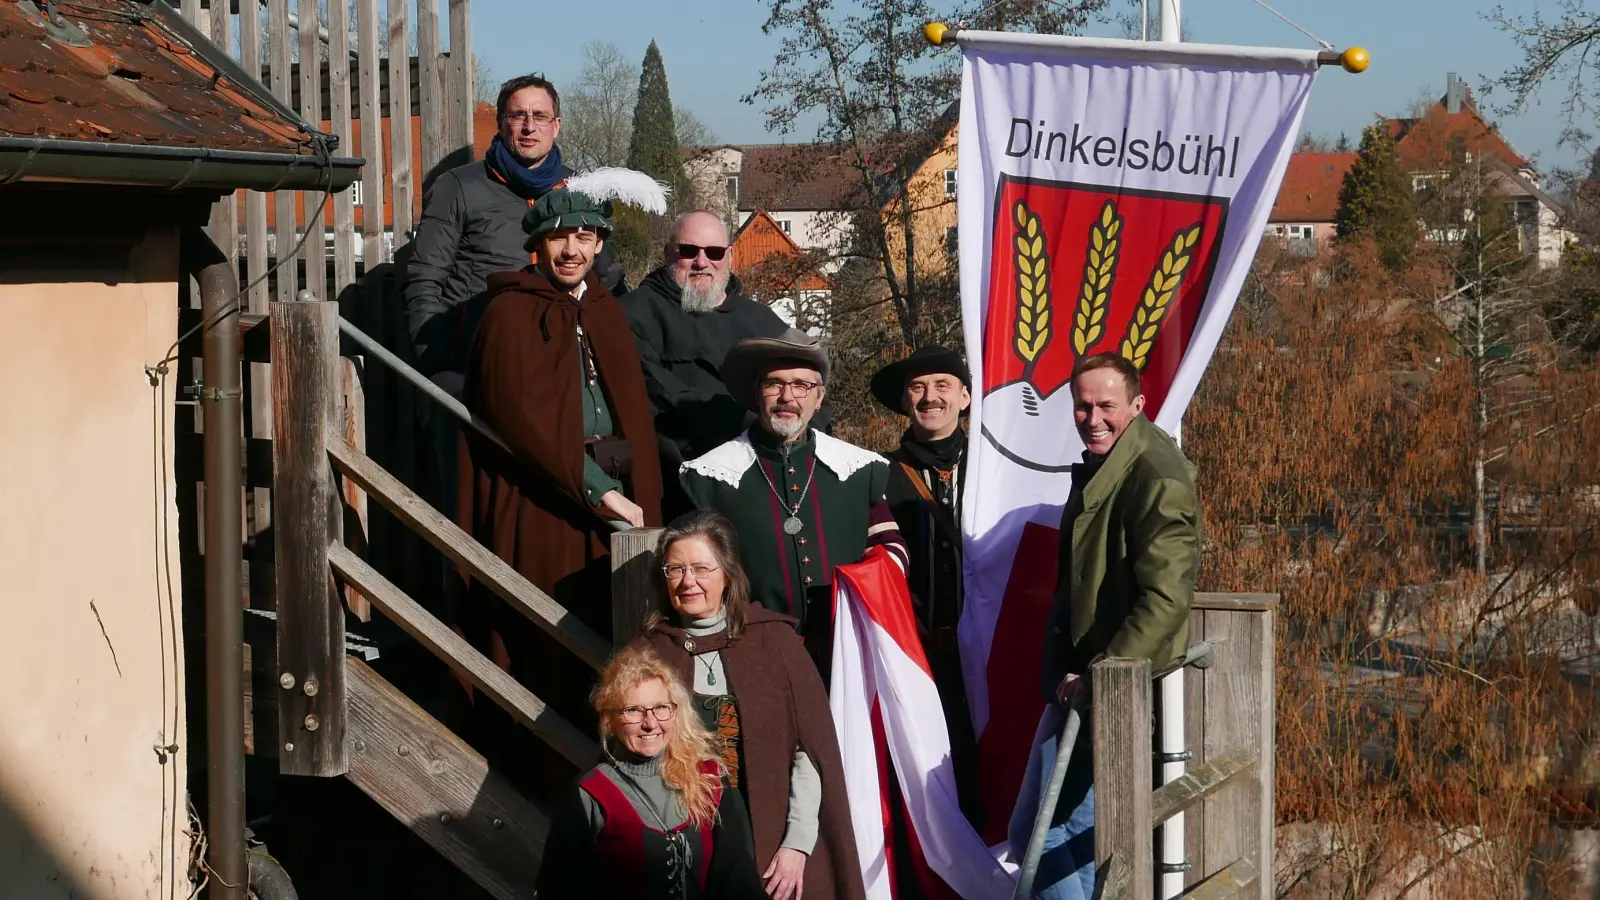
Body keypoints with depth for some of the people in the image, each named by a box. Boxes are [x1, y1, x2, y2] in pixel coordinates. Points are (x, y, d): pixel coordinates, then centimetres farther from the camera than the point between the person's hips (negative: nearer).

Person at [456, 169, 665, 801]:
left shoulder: (607, 314, 18)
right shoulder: (512, 313, -2)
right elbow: (521, 415, -12)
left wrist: (641, 505, 4)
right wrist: (599, 491, -15)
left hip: (610, 507, 6)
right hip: (538, 514, -6)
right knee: (544, 660, -7)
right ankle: (543, 793, -2)